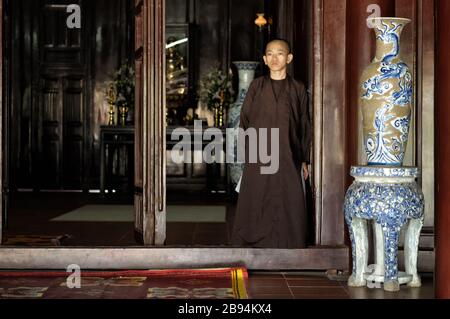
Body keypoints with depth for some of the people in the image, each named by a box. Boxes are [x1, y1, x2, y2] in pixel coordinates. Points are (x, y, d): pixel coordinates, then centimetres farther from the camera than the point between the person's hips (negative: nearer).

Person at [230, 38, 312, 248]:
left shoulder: (298, 89, 7)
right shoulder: (256, 86, 8)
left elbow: (305, 126, 9)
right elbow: (245, 121, 9)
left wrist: (304, 160, 6)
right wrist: (247, 151, 0)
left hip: (288, 158, 0)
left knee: (289, 206, -2)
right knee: (256, 205, 0)